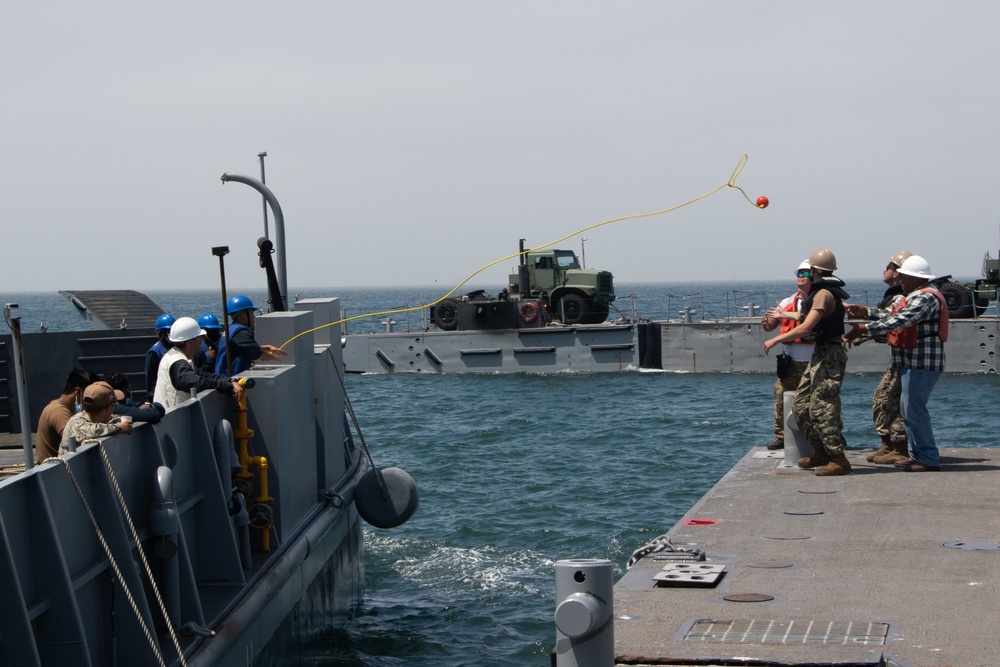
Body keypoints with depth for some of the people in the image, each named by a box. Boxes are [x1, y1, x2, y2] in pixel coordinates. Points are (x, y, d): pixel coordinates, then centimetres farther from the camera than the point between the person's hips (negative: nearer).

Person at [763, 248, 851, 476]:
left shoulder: (824, 294, -17)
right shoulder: (832, 291, 14)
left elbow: (805, 328, -23)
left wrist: (775, 340, -15)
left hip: (829, 355, -10)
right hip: (820, 354, 10)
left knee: (821, 407, -12)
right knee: (801, 404, 13)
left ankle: (839, 460, -11)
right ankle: (821, 452, 19)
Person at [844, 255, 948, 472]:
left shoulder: (925, 297, -15)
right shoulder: (916, 295, 19)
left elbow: (900, 320, -28)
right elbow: (894, 318, 22)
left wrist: (865, 329, -31)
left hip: (922, 363, -11)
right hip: (912, 362, 11)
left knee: (914, 409, -11)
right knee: (909, 409, 13)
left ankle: (929, 458, -7)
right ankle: (918, 454, 19)